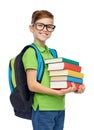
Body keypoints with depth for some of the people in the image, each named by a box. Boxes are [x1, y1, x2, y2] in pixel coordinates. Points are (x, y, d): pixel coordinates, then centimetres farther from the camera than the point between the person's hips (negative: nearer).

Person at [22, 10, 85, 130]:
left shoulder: (52, 52, 12)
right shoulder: (31, 52, -8)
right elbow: (32, 85, -15)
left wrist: (74, 88, 0)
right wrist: (59, 93, -21)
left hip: (60, 108, 7)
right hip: (43, 109, -7)